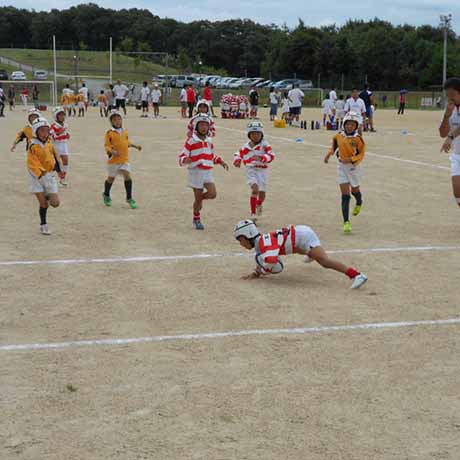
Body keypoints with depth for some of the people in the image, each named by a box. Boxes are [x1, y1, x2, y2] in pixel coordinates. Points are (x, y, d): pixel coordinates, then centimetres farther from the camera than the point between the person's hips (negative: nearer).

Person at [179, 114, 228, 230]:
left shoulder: (209, 141, 12)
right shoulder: (190, 141, -7)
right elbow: (182, 157, -7)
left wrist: (221, 161, 14)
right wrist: (185, 160, -29)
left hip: (208, 172, 5)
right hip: (196, 172, -5)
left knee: (212, 194, -14)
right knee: (198, 198, 0)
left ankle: (199, 198, 19)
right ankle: (197, 219, 22)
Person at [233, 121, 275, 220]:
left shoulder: (265, 145, -5)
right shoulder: (246, 147, 6)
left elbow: (271, 156, -17)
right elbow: (239, 154, 24)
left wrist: (261, 158, -32)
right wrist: (237, 161, 3)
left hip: (263, 170, 0)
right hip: (251, 170, 0)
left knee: (262, 193, 8)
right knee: (255, 189, -21)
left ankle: (259, 204, 48)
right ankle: (253, 214, -17)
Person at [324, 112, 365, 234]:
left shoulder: (358, 139, -14)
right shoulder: (339, 136, -3)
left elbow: (361, 154, -13)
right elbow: (335, 143, 18)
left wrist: (351, 159, -27)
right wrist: (329, 154, 6)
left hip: (354, 166, -2)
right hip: (342, 167, 2)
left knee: (354, 190, 19)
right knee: (345, 196, -5)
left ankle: (359, 203, 57)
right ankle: (346, 222, -6)